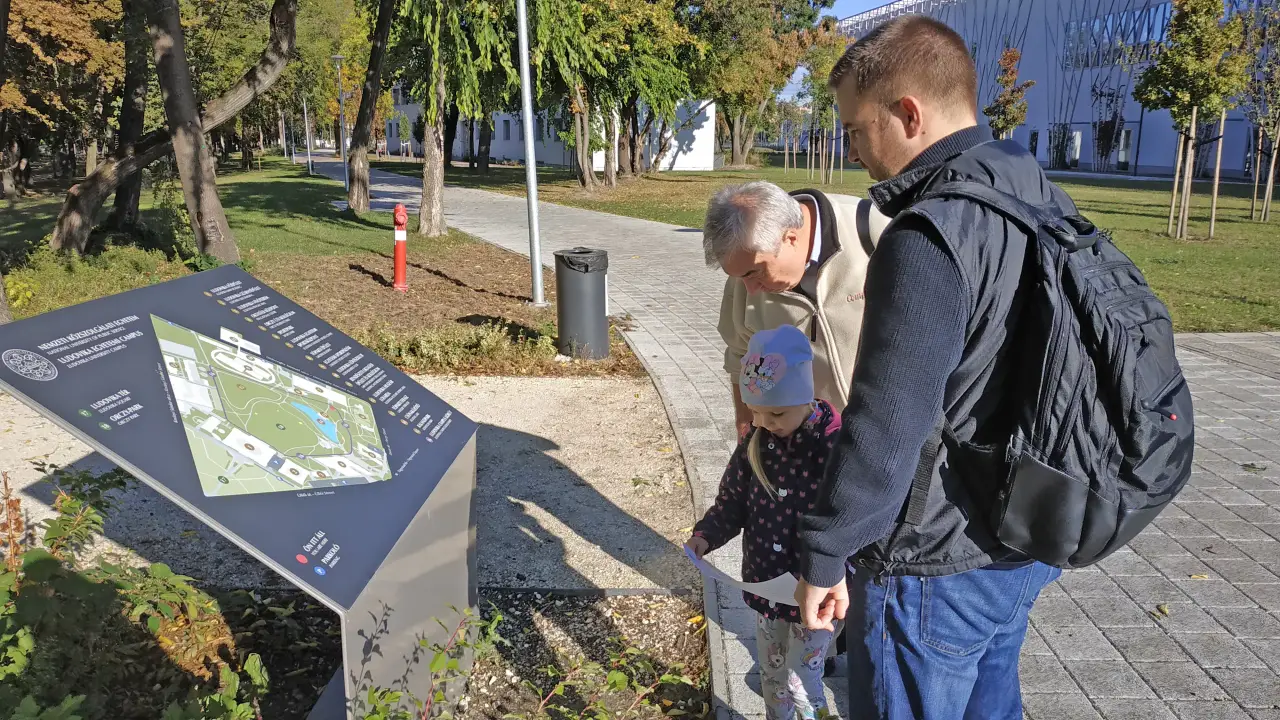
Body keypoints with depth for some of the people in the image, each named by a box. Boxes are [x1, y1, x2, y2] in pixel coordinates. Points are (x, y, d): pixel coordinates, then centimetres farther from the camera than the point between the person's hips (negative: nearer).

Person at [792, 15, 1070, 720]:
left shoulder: (928, 239, -26)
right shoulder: (1047, 199, 2)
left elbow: (884, 428, -26)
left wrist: (823, 556, -14)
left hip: (936, 564, -8)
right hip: (1027, 540, 9)